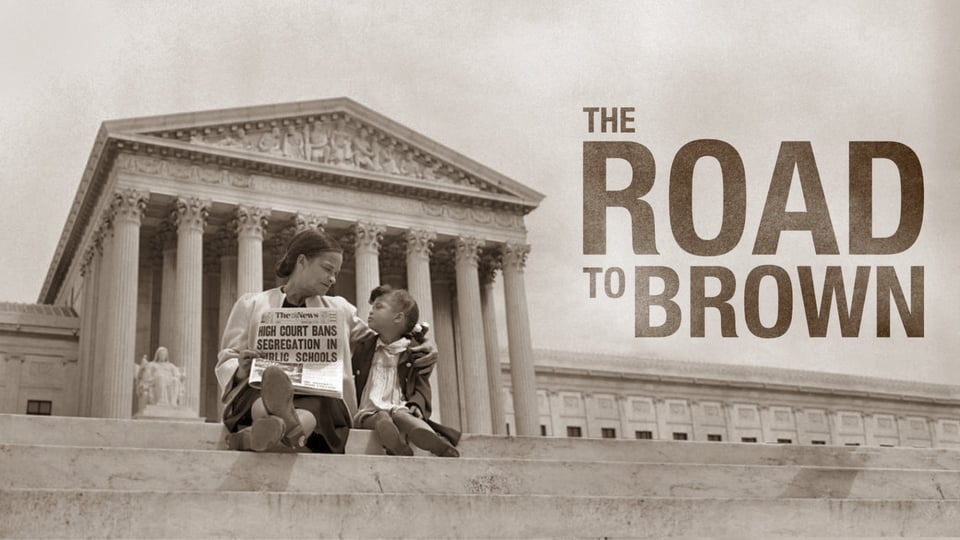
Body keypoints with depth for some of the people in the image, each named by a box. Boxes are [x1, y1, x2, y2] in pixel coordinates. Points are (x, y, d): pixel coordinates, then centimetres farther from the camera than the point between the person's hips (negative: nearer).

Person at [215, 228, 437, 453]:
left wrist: (418, 347, 14)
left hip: (318, 396, 1)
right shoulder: (251, 304, 20)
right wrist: (241, 370, -9)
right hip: (259, 393, -1)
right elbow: (226, 361, 16)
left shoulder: (339, 310, 28)